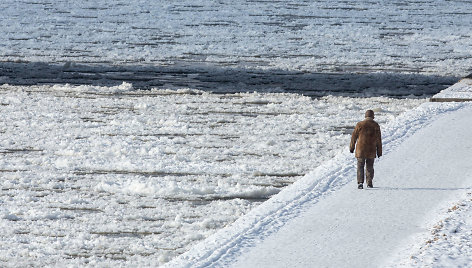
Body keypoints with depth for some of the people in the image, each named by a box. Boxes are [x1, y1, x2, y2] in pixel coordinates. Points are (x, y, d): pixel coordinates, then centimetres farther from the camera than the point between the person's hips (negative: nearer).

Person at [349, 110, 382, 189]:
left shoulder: (360, 124, -5)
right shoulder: (376, 125, -2)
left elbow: (354, 137, 0)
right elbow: (378, 140, 1)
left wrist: (351, 147, 13)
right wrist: (379, 152, 8)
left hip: (361, 150, -1)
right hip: (371, 151, 1)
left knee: (360, 166, 3)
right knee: (370, 167, 15)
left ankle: (360, 182, -12)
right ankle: (369, 183, 19)